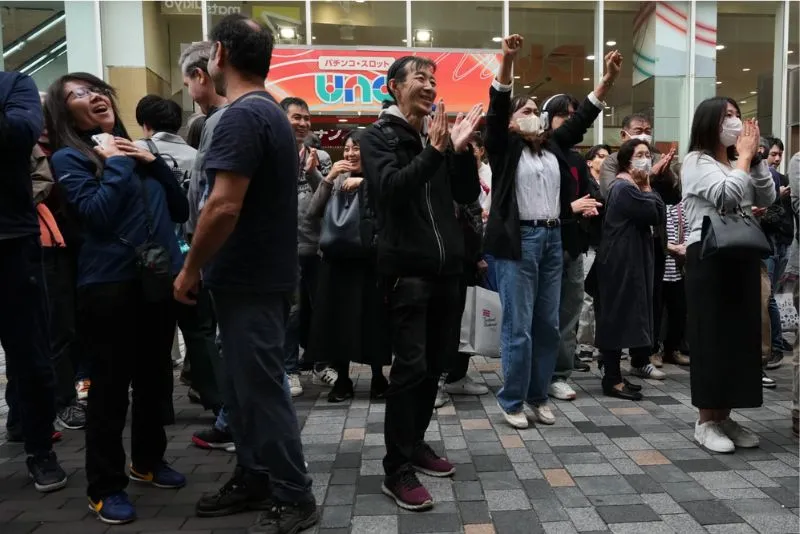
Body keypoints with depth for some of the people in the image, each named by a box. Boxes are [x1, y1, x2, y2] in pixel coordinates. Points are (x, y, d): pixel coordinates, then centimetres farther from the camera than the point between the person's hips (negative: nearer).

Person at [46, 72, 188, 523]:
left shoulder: (136, 149, 16)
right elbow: (98, 214, -18)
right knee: (111, 385, 1)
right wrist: (115, 164, -10)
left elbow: (180, 210, 9)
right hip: (110, 284, -5)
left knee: (155, 377, 15)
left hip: (160, 280, 6)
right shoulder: (69, 158, -1)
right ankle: (105, 487, 17)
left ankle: (149, 460, 34)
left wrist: (153, 163, 0)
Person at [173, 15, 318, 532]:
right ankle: (254, 478, 30)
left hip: (249, 280, -10)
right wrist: (206, 266, 21)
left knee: (261, 389, 0)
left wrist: (190, 269, -11)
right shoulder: (271, 112, 15)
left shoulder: (242, 116, -16)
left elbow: (224, 207, -25)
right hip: (262, 274, 10)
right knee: (248, 383, 17)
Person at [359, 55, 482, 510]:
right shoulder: (379, 135, -1)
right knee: (410, 367, -7)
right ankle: (397, 470, 4)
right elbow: (390, 188, -19)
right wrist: (434, 150, -25)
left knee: (435, 365, 12)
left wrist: (462, 149, -6)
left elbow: (469, 195, 8)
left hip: (447, 266, 6)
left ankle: (416, 443, 29)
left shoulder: (439, 133, 14)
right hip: (407, 268, -6)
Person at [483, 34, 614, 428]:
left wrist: (608, 79, 6)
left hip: (554, 239, 6)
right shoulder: (505, 146, 3)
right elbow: (496, 107, -10)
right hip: (518, 240, -6)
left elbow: (583, 116, 16)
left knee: (547, 325, 9)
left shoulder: (555, 146, 17)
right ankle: (512, 402, 10)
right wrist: (507, 61, -21)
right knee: (518, 327, -3)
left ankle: (538, 396, 21)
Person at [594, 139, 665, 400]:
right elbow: (656, 215, -18)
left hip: (632, 259, 11)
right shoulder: (625, 188, -14)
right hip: (621, 261, -11)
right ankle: (612, 380, -2)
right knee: (617, 316, -8)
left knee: (625, 315, 14)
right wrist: (647, 187, -6)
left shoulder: (631, 187, 19)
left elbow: (657, 218, 15)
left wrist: (645, 186, 8)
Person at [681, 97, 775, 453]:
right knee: (712, 337, -5)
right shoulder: (697, 161, -4)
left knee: (740, 335, 8)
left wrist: (754, 157, 3)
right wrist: (745, 156, -7)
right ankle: (706, 421, 5)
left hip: (742, 256, 8)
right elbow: (726, 196, -19)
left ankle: (724, 417, 18)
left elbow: (767, 199, 8)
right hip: (709, 257, -8)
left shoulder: (738, 163, 18)